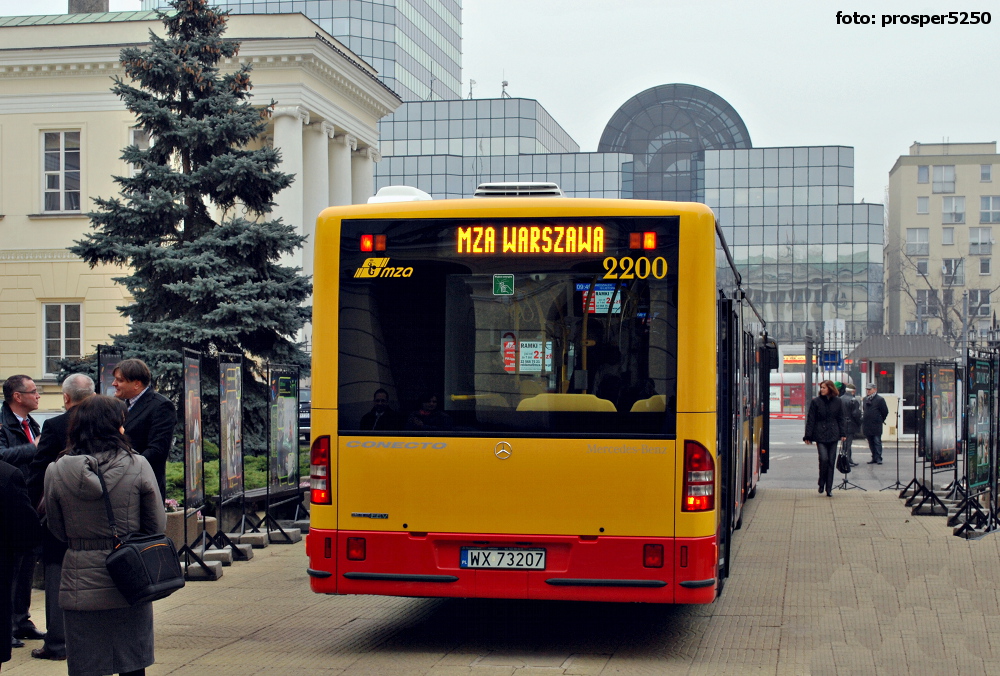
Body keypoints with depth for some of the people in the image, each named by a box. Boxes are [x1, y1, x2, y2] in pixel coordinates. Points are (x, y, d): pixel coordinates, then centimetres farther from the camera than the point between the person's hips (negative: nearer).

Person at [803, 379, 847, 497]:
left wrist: (843, 433, 5)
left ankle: (829, 489, 8)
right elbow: (810, 420, 1)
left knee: (831, 462, 2)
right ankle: (822, 484, 5)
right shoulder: (815, 402, 1)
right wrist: (808, 436, -2)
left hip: (833, 435, 2)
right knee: (824, 459, -16)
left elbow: (840, 419, 13)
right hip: (820, 435, -2)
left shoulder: (837, 402, 8)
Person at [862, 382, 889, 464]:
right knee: (871, 443, 10)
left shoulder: (880, 399, -5)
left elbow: (885, 411, -1)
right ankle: (874, 458, 16)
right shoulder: (865, 399, 13)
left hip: (876, 426, -6)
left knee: (877, 442, -5)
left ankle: (878, 458, -4)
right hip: (867, 426, 6)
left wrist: (880, 420, 4)